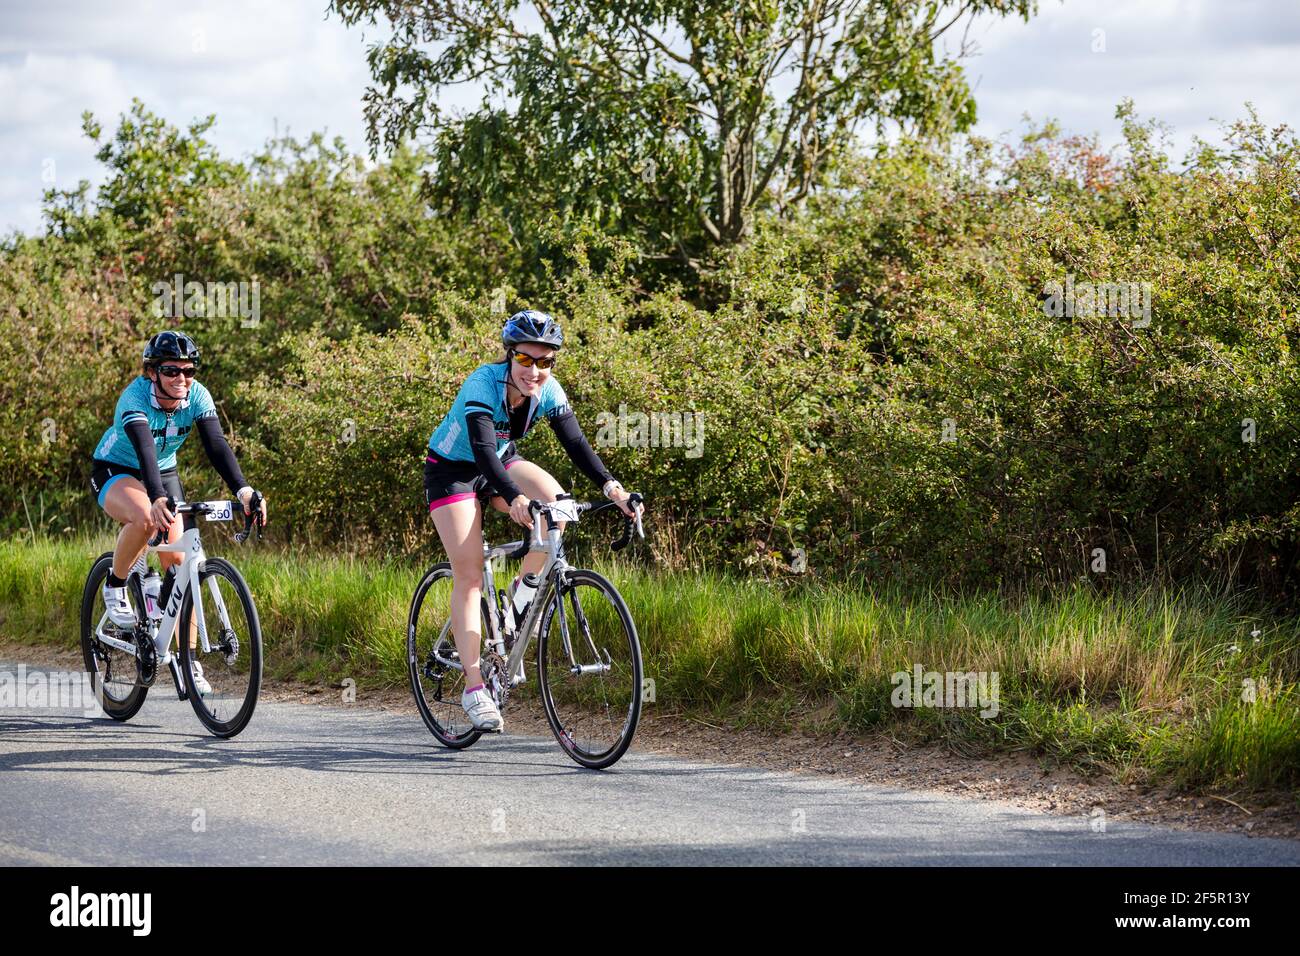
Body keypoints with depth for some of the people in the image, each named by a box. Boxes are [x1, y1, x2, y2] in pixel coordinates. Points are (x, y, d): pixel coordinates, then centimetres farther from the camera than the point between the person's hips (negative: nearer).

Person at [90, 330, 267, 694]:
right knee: (145, 518, -38)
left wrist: (243, 490, -44)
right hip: (115, 473, -5)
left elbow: (217, 446, -28)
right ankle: (115, 586, -11)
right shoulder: (135, 398, -32)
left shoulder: (196, 396, -19)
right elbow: (144, 448, -47)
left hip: (164, 473, 5)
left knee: (179, 561, -7)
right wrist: (157, 498, -63)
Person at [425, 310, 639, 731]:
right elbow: (483, 449, -43)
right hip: (452, 470, -5)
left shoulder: (548, 392, -16)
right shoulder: (483, 385, -32)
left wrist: (611, 487, -37)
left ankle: (523, 592, -3)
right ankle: (474, 686, -12)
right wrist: (514, 499, -59)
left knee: (556, 500, -25)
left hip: (500, 461, 5)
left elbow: (575, 443, -20)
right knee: (468, 575, -13)